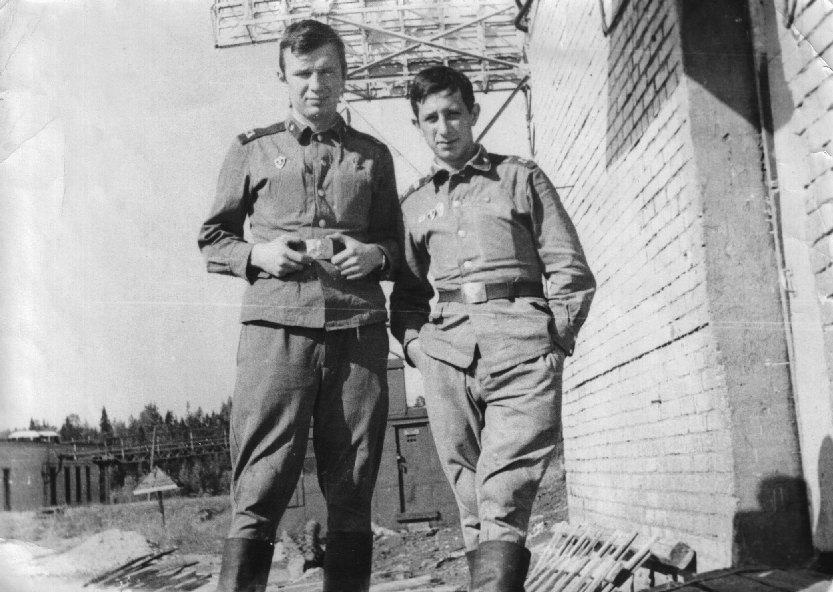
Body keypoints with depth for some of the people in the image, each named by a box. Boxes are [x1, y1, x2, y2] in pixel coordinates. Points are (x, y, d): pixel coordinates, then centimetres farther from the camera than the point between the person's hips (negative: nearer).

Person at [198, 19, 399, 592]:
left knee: (352, 496, 3)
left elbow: (395, 242, 22)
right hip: (276, 326, -1)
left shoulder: (372, 155, 18)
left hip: (358, 330, 2)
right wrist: (257, 254, -4)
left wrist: (375, 255, -1)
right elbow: (213, 238, 16)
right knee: (258, 495, -7)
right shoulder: (253, 150, 14)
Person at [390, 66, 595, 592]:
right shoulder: (414, 204, 23)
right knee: (471, 499, -1)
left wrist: (553, 340, -2)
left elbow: (571, 270, 9)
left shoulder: (520, 177, 15)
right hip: (447, 349, 3)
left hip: (522, 346, -3)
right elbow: (406, 293, 23)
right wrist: (416, 345, 5)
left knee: (504, 498, -17)